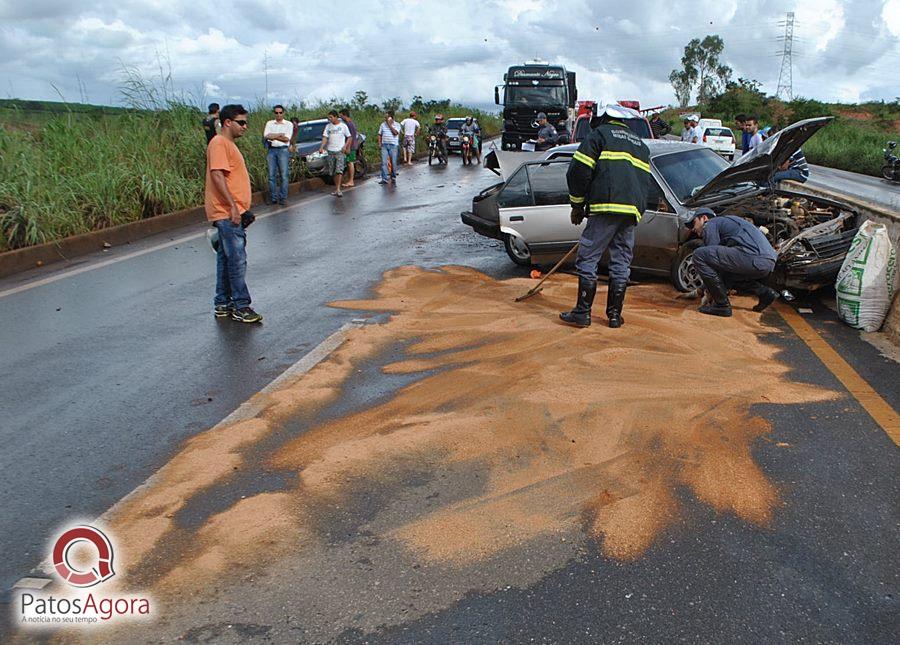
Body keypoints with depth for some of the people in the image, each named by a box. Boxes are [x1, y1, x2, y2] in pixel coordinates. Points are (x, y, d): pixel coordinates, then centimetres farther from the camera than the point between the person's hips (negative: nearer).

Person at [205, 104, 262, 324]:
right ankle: (241, 306, -2)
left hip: (231, 213, 11)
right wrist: (233, 206, -25)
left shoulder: (228, 144, 20)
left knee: (226, 259, 13)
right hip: (227, 213, -11)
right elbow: (217, 175, -22)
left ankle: (222, 305, 20)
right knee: (237, 260, -8)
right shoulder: (219, 143, -12)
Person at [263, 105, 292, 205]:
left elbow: (286, 139, -6)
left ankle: (283, 198, -2)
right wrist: (280, 135, -11)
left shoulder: (289, 124, 6)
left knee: (284, 175, -6)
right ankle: (273, 198, 6)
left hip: (283, 150, -2)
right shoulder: (269, 123, 13)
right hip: (271, 150, 2)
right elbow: (266, 136, -2)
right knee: (271, 175, 1)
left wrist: (273, 136, -8)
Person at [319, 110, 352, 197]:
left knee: (339, 170, -14)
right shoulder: (328, 126, 9)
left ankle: (338, 189, -17)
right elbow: (325, 137, 4)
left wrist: (345, 146, -10)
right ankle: (336, 188, 18)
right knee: (333, 171, 7)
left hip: (340, 151, -4)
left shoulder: (343, 126, 1)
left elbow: (349, 137, 5)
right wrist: (322, 147, -11)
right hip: (330, 151, 4)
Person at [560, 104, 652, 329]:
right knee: (621, 264, 10)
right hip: (633, 210, 6)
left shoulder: (600, 134, 9)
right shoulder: (640, 144, 29)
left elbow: (579, 171, -1)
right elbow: (645, 183, 25)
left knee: (587, 259, -1)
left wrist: (577, 205, 7)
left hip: (606, 207, -6)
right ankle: (615, 315, 13)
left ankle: (583, 312, -2)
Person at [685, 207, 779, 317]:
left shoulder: (711, 224, 8)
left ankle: (722, 305, -5)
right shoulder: (724, 221, 35)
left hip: (753, 257, -10)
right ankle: (764, 293, 16)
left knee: (699, 255, -8)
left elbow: (712, 255, 4)